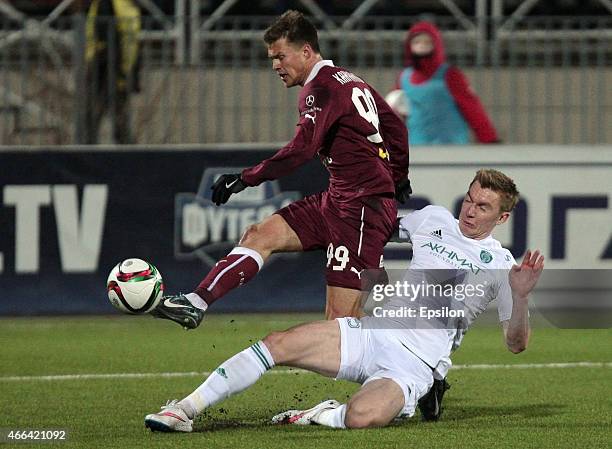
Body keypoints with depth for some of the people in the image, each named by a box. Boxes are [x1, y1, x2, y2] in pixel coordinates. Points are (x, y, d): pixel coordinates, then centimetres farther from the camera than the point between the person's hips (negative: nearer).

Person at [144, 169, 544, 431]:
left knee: (362, 417, -37)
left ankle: (322, 416, -4)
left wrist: (521, 296, -21)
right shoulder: (434, 219, 13)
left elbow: (517, 343, -2)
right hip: (372, 330, 5)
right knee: (278, 345, -16)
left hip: (413, 365, -5)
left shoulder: (499, 265, 1)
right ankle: (185, 410, -13)